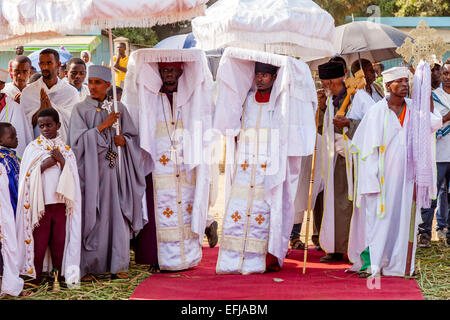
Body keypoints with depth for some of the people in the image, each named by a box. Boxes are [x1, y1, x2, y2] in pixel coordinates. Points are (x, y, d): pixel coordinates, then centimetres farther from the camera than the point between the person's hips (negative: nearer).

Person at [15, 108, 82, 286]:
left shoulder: (66, 150, 9)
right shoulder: (33, 148, 3)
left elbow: (72, 177, 3)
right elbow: (27, 176, -2)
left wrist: (62, 161, -11)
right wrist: (43, 166, -15)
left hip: (60, 202, 2)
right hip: (40, 202, -2)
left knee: (60, 238, 4)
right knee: (39, 239, -1)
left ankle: (60, 274, 13)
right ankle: (35, 276, 7)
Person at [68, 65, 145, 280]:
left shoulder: (119, 109, 12)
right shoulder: (80, 109, 3)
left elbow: (133, 136, 15)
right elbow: (78, 139, -8)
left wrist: (124, 140, -7)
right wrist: (103, 126, -12)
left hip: (114, 169, 3)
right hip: (91, 169, -3)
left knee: (117, 214, 0)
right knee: (92, 216, -5)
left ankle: (117, 265, 7)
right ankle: (88, 267, 0)